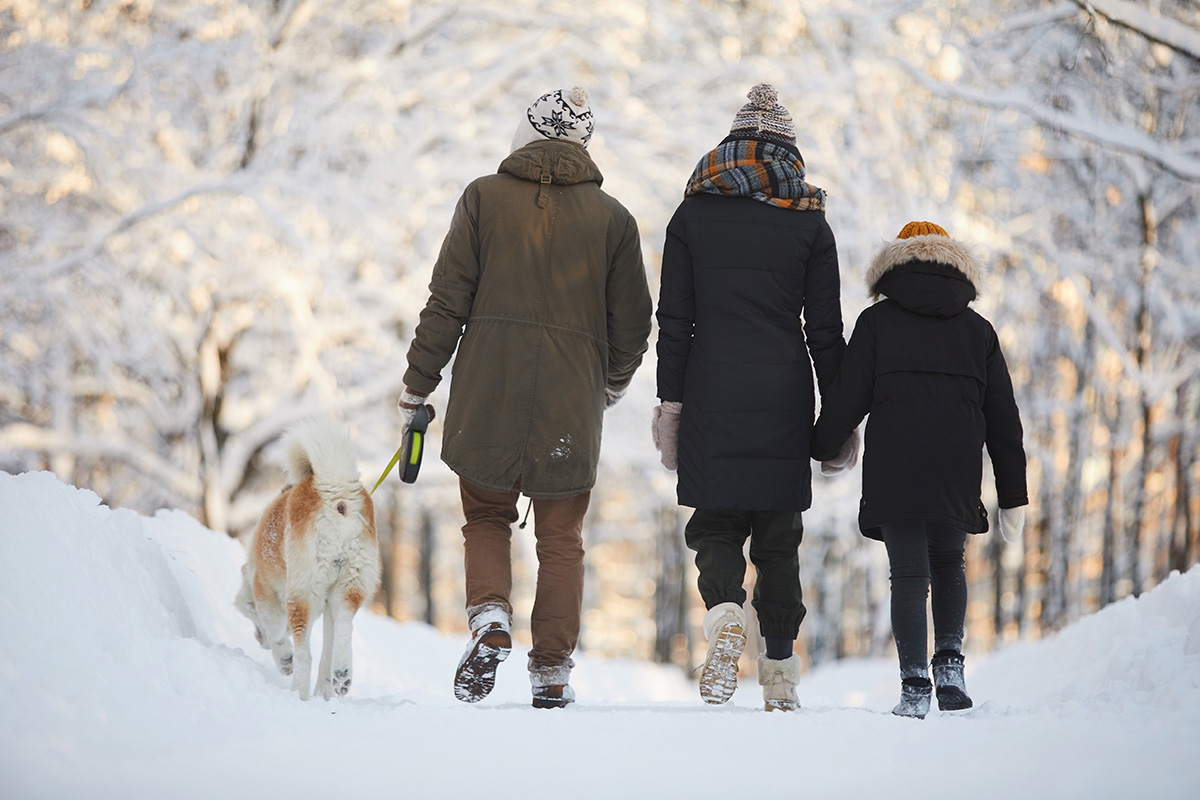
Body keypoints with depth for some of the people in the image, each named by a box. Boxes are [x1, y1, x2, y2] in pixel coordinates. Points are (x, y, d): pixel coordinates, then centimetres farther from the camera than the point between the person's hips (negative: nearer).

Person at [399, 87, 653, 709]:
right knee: (561, 538, 11)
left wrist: (416, 388, 6)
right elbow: (632, 324, 8)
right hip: (571, 407, 0)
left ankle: (489, 617, -8)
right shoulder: (612, 218, 3)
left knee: (486, 517, 16)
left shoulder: (484, 197, 1)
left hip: (487, 399, 0)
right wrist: (612, 382, 27)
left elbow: (447, 302, -2)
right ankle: (552, 672, 8)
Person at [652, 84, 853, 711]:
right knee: (779, 530, 8)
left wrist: (670, 402, 4)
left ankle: (724, 611, -24)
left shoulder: (693, 214, 5)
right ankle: (780, 672, 8)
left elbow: (674, 319, 2)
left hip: (711, 395, 0)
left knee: (716, 521, 7)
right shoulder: (809, 220, 4)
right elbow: (826, 329, 3)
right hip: (783, 395, 0)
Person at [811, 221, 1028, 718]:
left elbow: (846, 398, 3)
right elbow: (1003, 419, 14)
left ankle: (915, 685, -9)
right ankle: (949, 661, 7)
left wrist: (816, 451, 18)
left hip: (892, 469, -2)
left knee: (909, 574, 1)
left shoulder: (877, 321, 9)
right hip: (958, 472, 2)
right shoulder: (978, 330, 15)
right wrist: (1013, 495, 17)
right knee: (949, 563, 22)